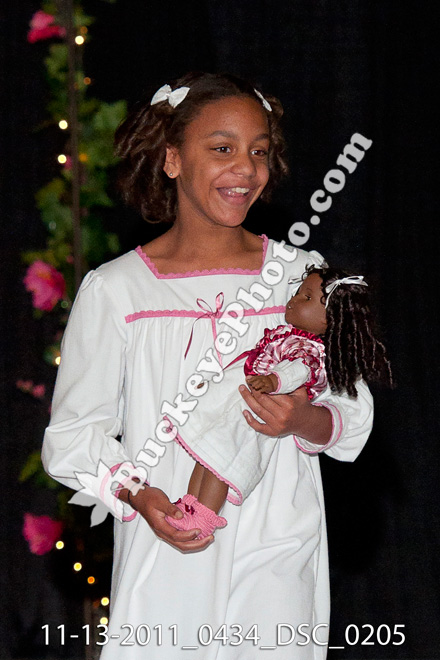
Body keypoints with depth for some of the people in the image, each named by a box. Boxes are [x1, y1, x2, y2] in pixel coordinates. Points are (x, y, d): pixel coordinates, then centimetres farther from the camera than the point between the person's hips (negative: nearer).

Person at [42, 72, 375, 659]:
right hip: (163, 572, -1)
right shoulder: (113, 291, 0)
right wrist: (137, 493, -17)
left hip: (279, 566, 2)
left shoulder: (303, 275, 6)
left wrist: (306, 421, -14)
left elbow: (355, 419, 8)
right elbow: (71, 437, 1)